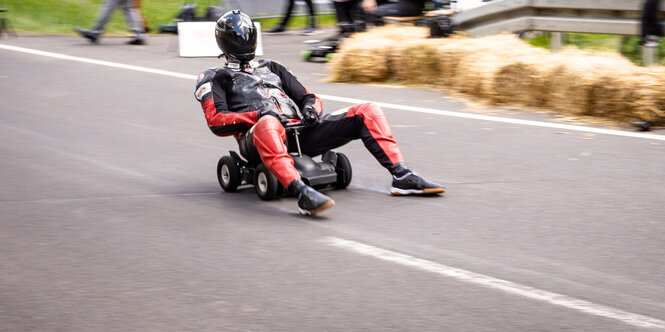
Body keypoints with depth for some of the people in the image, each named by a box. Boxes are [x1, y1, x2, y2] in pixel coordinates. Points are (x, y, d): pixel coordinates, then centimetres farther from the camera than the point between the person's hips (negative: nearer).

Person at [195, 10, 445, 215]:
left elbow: (307, 96, 28)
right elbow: (216, 122, 1)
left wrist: (310, 107, 2)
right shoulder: (216, 79, 18)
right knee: (268, 125, -46)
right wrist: (258, 114, -14)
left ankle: (401, 176, -18)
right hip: (257, 139, -6)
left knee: (368, 112, -6)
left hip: (299, 132, 6)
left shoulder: (272, 68, 34)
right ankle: (302, 193, -64)